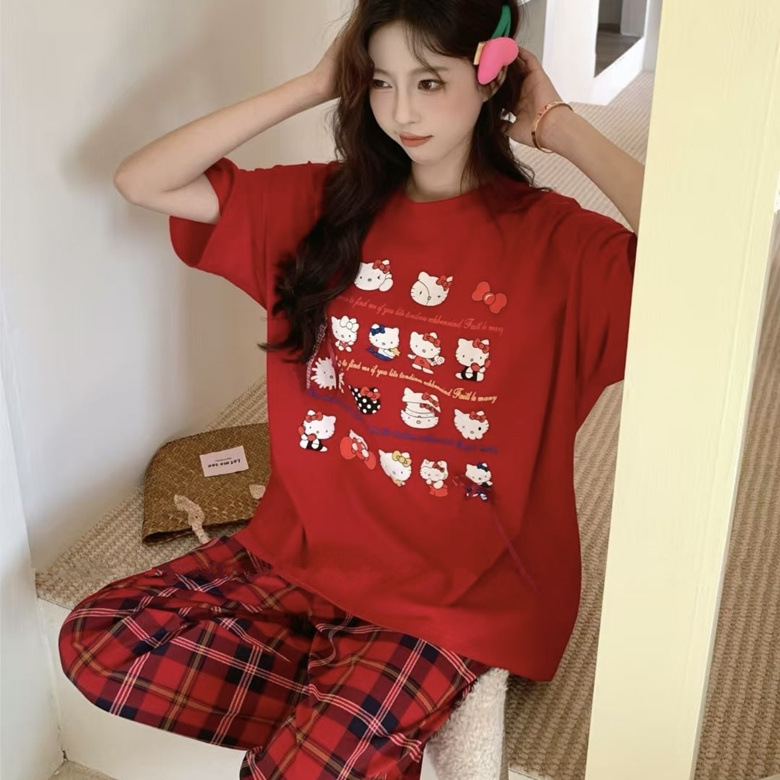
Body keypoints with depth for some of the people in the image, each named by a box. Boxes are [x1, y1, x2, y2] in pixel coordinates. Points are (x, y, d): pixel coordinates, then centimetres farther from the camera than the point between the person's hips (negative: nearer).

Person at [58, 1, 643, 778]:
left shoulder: (551, 239, -11)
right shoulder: (321, 205, 2)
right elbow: (142, 182, -2)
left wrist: (565, 129, -19)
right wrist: (313, 87, -8)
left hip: (455, 593, -5)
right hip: (302, 550, 5)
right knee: (96, 640, -8)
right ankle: (335, 712, 2)